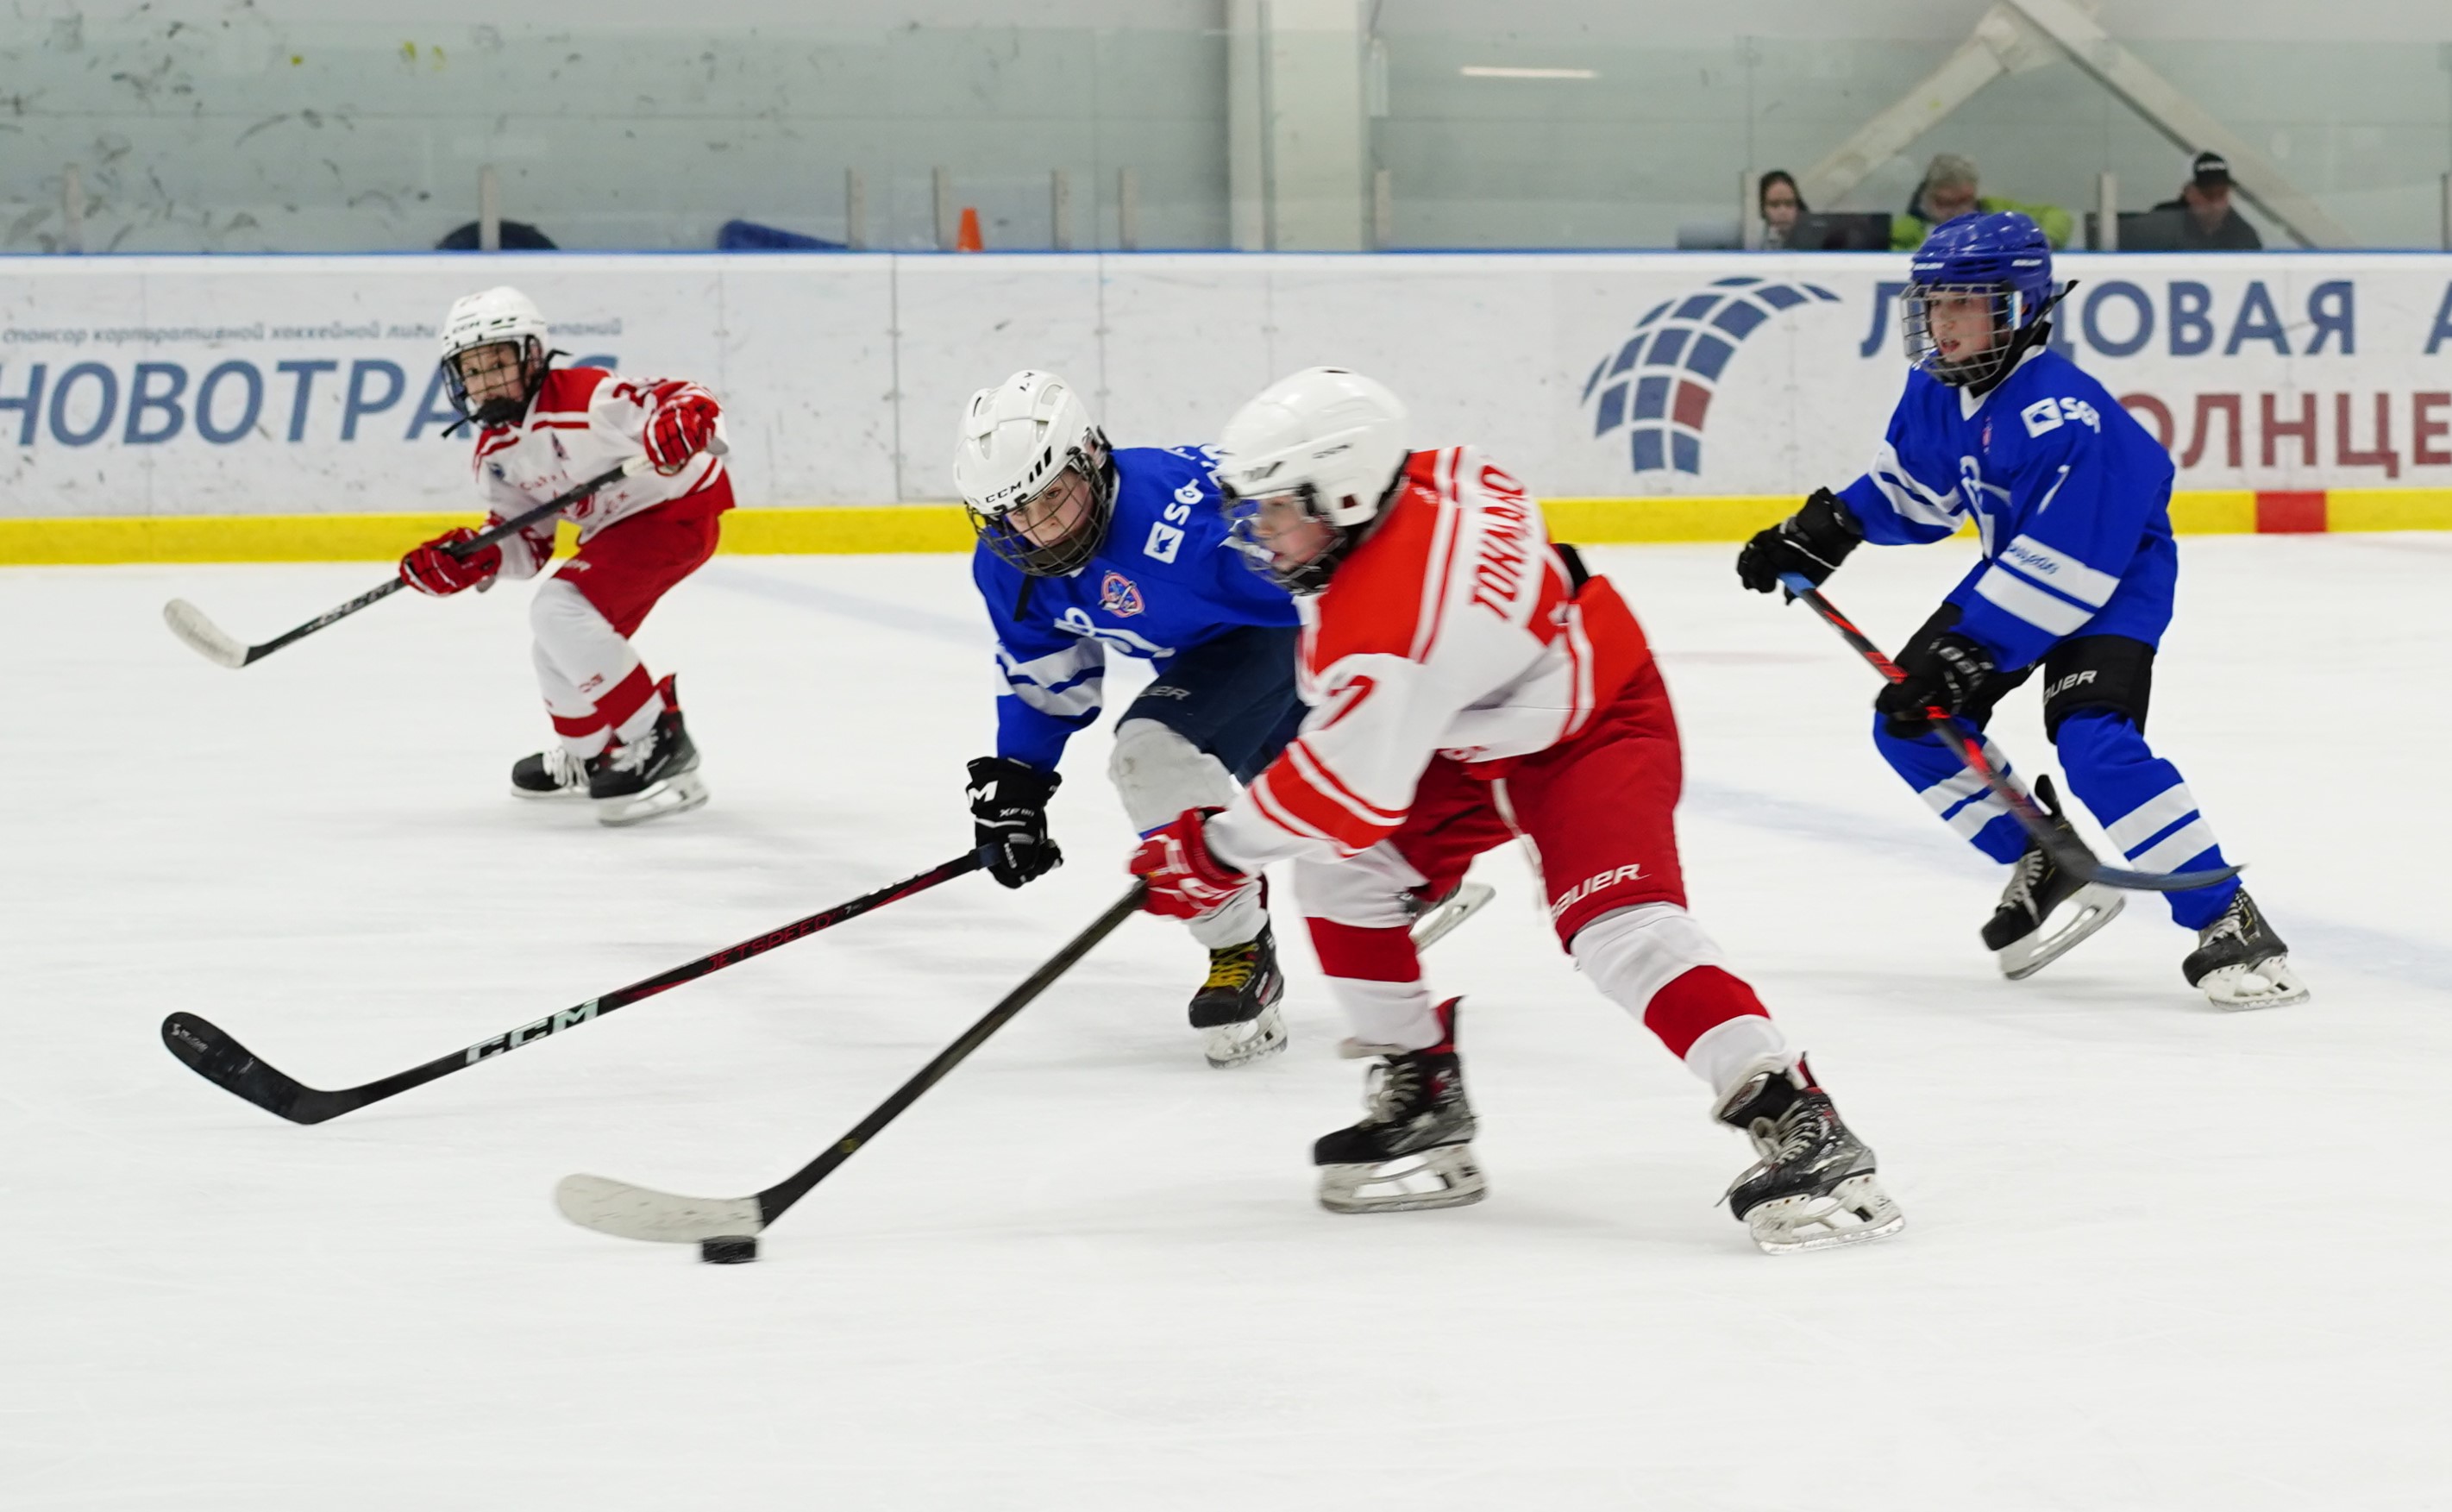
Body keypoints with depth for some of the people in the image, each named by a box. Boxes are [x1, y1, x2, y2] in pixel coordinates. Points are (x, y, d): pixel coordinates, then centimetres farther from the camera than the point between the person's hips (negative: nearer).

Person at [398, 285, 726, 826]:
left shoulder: (585, 398, -26)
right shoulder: (496, 451, 1)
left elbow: (692, 402, -32)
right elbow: (526, 543, 4)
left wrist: (683, 422, -56)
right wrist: (474, 558, -16)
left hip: (676, 511, -10)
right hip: (617, 529, 10)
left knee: (561, 610, -24)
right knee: (559, 652, 17)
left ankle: (659, 742, -21)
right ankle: (586, 754, 45)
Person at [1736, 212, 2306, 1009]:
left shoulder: (2061, 413, -32)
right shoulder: (1937, 388, -5)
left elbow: (2064, 565, -34)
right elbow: (1914, 486, 14)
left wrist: (1972, 651, -34)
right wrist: (1828, 527, 0)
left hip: (2116, 576, -10)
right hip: (2017, 566, 10)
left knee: (2095, 743, -29)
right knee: (1910, 719, 2)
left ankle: (2229, 923, -25)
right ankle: (2046, 868, 14)